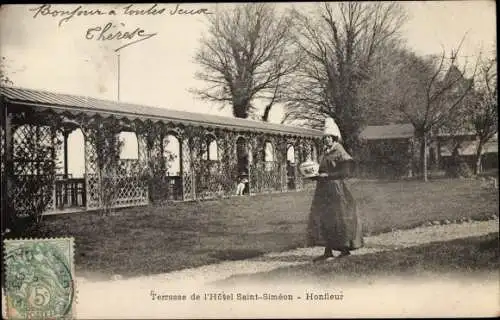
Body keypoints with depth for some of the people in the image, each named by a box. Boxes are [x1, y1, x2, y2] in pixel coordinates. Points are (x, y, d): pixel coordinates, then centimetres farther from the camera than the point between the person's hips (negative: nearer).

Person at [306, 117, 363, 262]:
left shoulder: (340, 152, -10)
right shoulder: (326, 152, 14)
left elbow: (345, 172, -15)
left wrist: (326, 176, -18)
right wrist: (317, 175, 3)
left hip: (336, 189, -8)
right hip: (325, 190, 8)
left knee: (338, 220, -1)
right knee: (323, 219, 4)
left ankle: (345, 249, 13)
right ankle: (327, 251, 7)